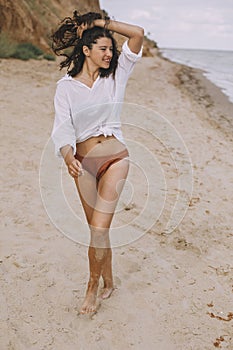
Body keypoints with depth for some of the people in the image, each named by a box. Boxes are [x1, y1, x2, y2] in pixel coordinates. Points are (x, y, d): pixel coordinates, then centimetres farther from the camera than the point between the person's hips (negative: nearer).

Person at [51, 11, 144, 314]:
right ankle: (108, 281, 31)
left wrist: (101, 22, 0)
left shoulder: (116, 76, 4)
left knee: (99, 228, -9)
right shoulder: (66, 86, 0)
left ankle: (93, 286, 12)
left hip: (115, 157, 0)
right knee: (97, 229, 10)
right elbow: (62, 127, -11)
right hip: (84, 161, 1)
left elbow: (138, 34, -2)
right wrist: (68, 156, -29)